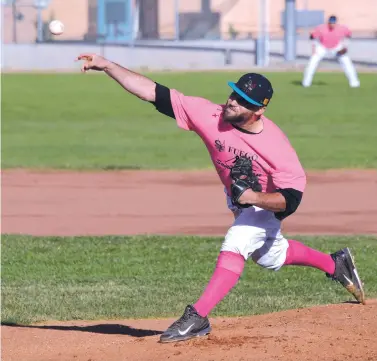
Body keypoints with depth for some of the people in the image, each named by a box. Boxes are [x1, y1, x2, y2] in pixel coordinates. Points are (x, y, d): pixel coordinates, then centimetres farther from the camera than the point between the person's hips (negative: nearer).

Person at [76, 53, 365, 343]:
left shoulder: (275, 145, -37)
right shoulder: (210, 115, -29)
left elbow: (290, 200, -31)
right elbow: (154, 93, -34)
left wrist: (253, 197, -46)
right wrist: (106, 66, -42)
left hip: (267, 203, -6)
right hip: (238, 200, 6)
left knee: (236, 243, -29)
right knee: (273, 257, 24)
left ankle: (198, 317, -29)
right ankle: (334, 264, 48)